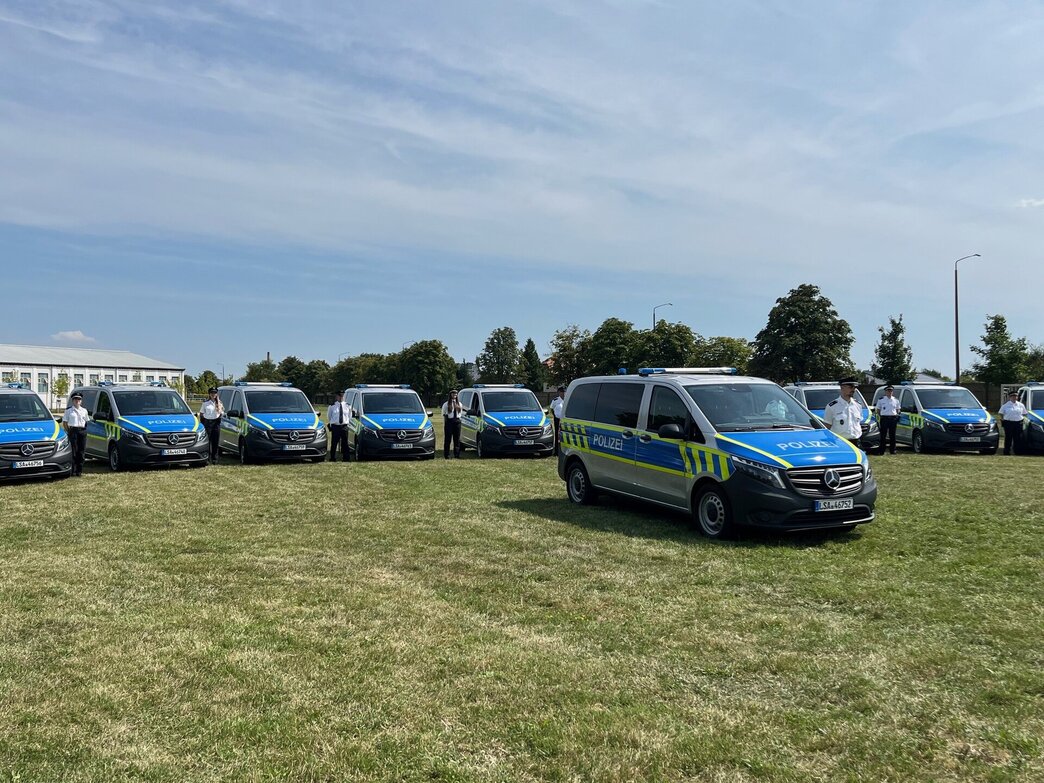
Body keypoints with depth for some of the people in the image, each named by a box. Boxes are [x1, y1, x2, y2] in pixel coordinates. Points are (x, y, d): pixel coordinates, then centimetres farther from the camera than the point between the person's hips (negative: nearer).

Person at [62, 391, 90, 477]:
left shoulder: (84, 410, 15)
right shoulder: (69, 410, 6)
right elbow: (65, 422, 5)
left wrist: (85, 429, 5)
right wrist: (68, 431, -4)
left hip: (82, 431, 3)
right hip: (73, 431, -3)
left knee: (81, 452, 3)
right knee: (74, 451, -6)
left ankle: (80, 470, 7)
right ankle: (73, 470, -3)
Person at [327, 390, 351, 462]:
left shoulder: (347, 406, 6)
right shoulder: (332, 406, 0)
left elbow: (350, 416, 18)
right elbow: (328, 416, 14)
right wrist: (331, 423, 14)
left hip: (344, 426, 2)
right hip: (335, 426, -2)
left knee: (345, 443, 3)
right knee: (334, 443, -1)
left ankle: (345, 458, 9)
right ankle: (333, 458, 6)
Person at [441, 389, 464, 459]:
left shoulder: (459, 404, 13)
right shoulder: (446, 404, 1)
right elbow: (443, 414, 3)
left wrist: (458, 417, -1)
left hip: (457, 421, 4)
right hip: (449, 421, -4)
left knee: (457, 439, 3)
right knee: (447, 439, -4)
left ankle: (456, 455, 8)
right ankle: (446, 455, 0)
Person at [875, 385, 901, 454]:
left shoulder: (896, 400, 12)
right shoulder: (881, 400, 6)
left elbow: (897, 410, 19)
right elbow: (878, 410, 9)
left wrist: (897, 416, 5)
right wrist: (879, 416, -3)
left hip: (893, 418, 2)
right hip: (884, 418, -2)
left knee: (892, 435, 5)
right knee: (883, 435, -2)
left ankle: (892, 450, 12)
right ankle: (881, 451, 1)